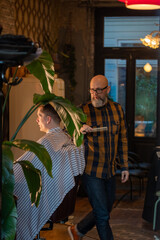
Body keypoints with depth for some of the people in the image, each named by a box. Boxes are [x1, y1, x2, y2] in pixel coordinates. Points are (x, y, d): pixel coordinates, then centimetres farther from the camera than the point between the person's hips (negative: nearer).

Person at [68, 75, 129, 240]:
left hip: (110, 171, 6)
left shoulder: (117, 109, 5)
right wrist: (80, 131, -26)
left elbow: (122, 139, 12)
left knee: (106, 209, 18)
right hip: (91, 171, -5)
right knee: (102, 214, -2)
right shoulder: (82, 111, -9)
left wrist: (124, 166, 11)